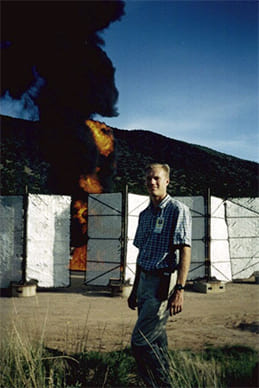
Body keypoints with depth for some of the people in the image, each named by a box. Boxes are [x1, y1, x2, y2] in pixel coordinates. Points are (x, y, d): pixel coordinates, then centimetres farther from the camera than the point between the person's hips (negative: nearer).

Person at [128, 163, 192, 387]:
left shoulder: (178, 210, -7)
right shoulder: (145, 214, 16)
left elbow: (185, 251, -14)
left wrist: (180, 289, -22)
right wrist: (135, 289, 21)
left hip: (163, 283, -8)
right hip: (145, 282, 8)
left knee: (140, 341, -11)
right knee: (156, 340, 12)